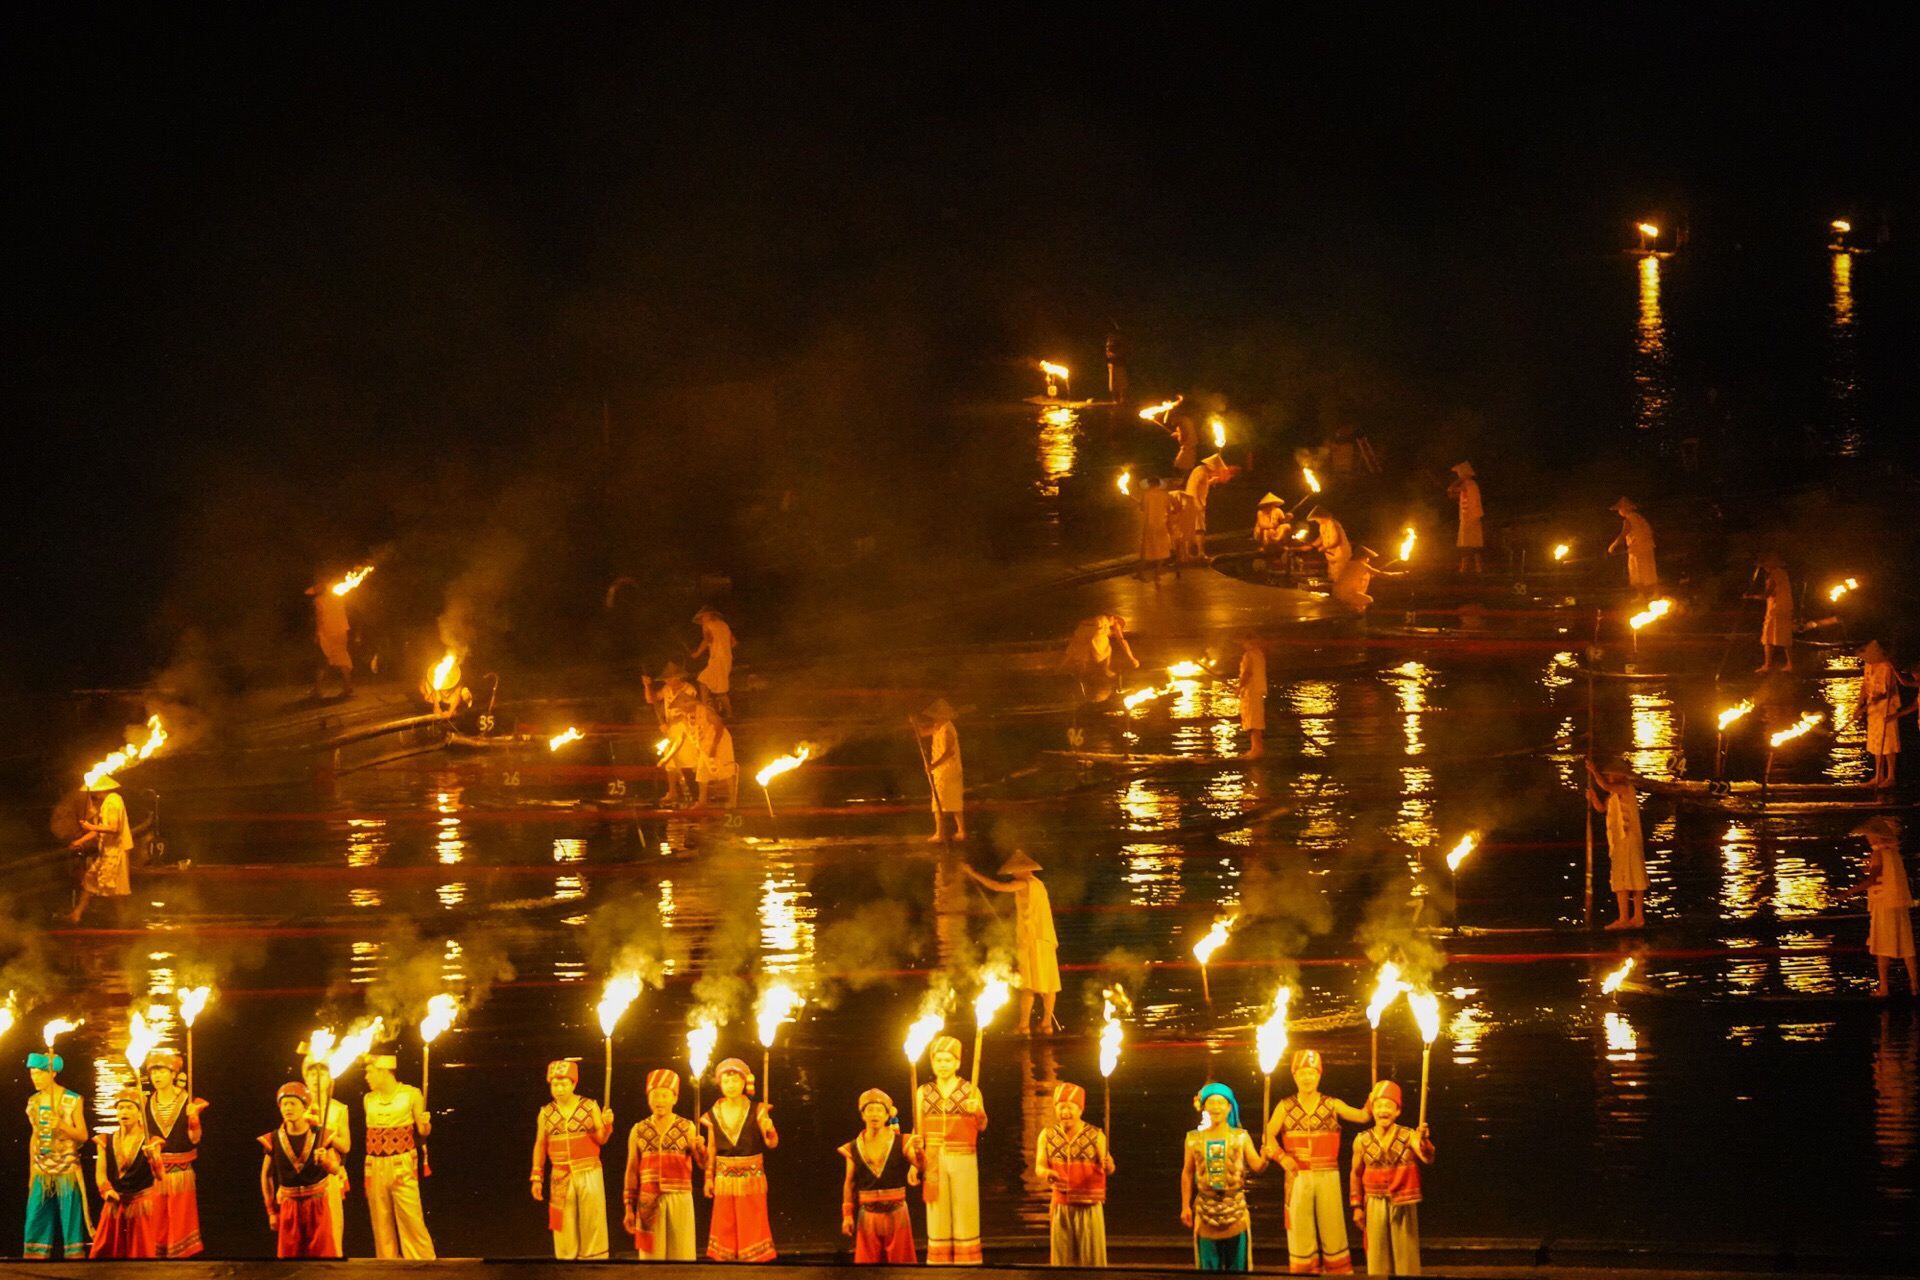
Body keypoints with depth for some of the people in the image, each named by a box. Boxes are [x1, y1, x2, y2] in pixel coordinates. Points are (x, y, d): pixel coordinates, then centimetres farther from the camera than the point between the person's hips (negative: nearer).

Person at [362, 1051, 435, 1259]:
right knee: (381, 1224, 4)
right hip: (375, 1168, 4)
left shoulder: (411, 1094, -1)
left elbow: (423, 1132, 4)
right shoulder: (369, 1099, 11)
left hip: (402, 1166, -4)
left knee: (411, 1219, -10)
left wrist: (425, 1124, -16)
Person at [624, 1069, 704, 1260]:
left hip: (680, 1199, -1)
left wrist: (700, 1148, -23)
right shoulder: (639, 1131, 6)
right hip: (649, 1200, 1)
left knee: (682, 1254, 0)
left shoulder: (687, 1128, 3)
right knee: (651, 1254, 3)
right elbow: (632, 1171, 8)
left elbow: (703, 1163, -1)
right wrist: (629, 1208, 5)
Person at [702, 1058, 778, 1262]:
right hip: (725, 1181, 2)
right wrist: (709, 1178, 5)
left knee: (752, 1229, 0)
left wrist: (768, 1130, -34)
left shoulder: (757, 1111, -6)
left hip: (752, 1179, -2)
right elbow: (711, 1149, 8)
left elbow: (772, 1143, -12)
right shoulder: (713, 1114, 1)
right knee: (726, 1230, 6)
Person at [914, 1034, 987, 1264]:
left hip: (963, 1161, -2)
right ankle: (938, 1263, 7)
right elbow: (917, 1132, 10)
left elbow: (981, 1126, -8)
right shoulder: (924, 1093, 9)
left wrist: (977, 1111, -29)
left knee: (964, 1215, -2)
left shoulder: (970, 1091, 3)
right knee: (937, 1218, 2)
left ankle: (966, 1263, 2)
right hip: (934, 1162, 2)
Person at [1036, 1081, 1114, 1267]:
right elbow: (1039, 1167, 2)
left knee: (1092, 1257, -3)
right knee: (1062, 1256, 3)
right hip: (1061, 1206, 2)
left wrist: (1108, 1165, -33)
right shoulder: (1048, 1135, 3)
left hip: (1089, 1207, -2)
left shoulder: (1095, 1136, -4)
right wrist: (1046, 1173, -22)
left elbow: (1109, 1168, -8)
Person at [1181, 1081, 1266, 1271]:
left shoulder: (1240, 1137, 1)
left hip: (1235, 1208, -1)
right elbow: (1187, 1174, 7)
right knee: (1209, 1265, 4)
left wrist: (1265, 1157, -30)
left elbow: (1256, 1166, -7)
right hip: (1207, 1209, 1)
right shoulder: (1194, 1139, 4)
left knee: (1237, 1263, 2)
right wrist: (1185, 1207, 5)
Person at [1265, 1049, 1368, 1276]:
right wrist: (1281, 1156, -17)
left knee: (1333, 1230, 0)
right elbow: (1268, 1136, -2)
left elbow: (1362, 1116, -3)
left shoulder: (1332, 1105, 5)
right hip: (1298, 1178, 0)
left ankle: (1341, 1275, 4)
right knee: (1300, 1231, 4)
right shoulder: (1286, 1107, 5)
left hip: (1327, 1177, 0)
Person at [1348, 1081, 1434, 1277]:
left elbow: (1427, 1158, -21)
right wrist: (1357, 1206, 9)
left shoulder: (1408, 1136, -5)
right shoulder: (1362, 1141, 1)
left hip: (1403, 1204, -2)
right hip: (1375, 1206, 2)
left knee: (1405, 1253, 2)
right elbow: (1356, 1175, 10)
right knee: (1377, 1256, 5)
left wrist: (1424, 1141, -41)